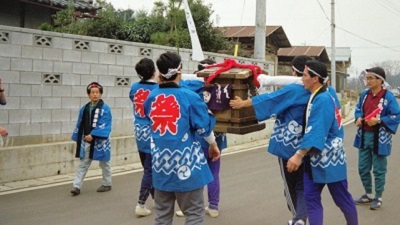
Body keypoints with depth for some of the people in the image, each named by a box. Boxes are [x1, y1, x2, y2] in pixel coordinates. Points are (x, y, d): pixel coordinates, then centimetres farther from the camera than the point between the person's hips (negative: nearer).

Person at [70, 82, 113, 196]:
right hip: (86, 141, 5)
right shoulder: (84, 108, 7)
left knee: (104, 164, 12)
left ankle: (107, 184, 26)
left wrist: (93, 135, -27)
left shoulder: (105, 108, -11)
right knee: (83, 164, 4)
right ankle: (76, 186, 4)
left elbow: (104, 125, -19)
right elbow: (80, 124, 11)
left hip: (100, 141, -5)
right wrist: (78, 139, 9)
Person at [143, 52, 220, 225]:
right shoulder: (189, 97, -13)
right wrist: (213, 145, 14)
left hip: (161, 163, 5)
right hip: (185, 163, -5)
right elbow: (204, 127, -6)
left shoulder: (150, 98, 0)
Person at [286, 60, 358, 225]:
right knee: (311, 198, 4)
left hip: (329, 159, -9)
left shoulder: (323, 100, -21)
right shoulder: (316, 98, 8)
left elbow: (316, 131, -29)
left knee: (342, 198, 7)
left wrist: (299, 155, -34)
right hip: (314, 159, 9)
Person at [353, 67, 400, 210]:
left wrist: (379, 120, -23)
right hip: (364, 136, 6)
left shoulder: (388, 97, -15)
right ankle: (368, 194, 33)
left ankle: (378, 198, 21)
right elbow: (358, 109, 18)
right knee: (363, 168, 15)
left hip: (379, 138, -6)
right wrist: (358, 117, -4)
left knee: (379, 170, 5)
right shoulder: (364, 95, 5)